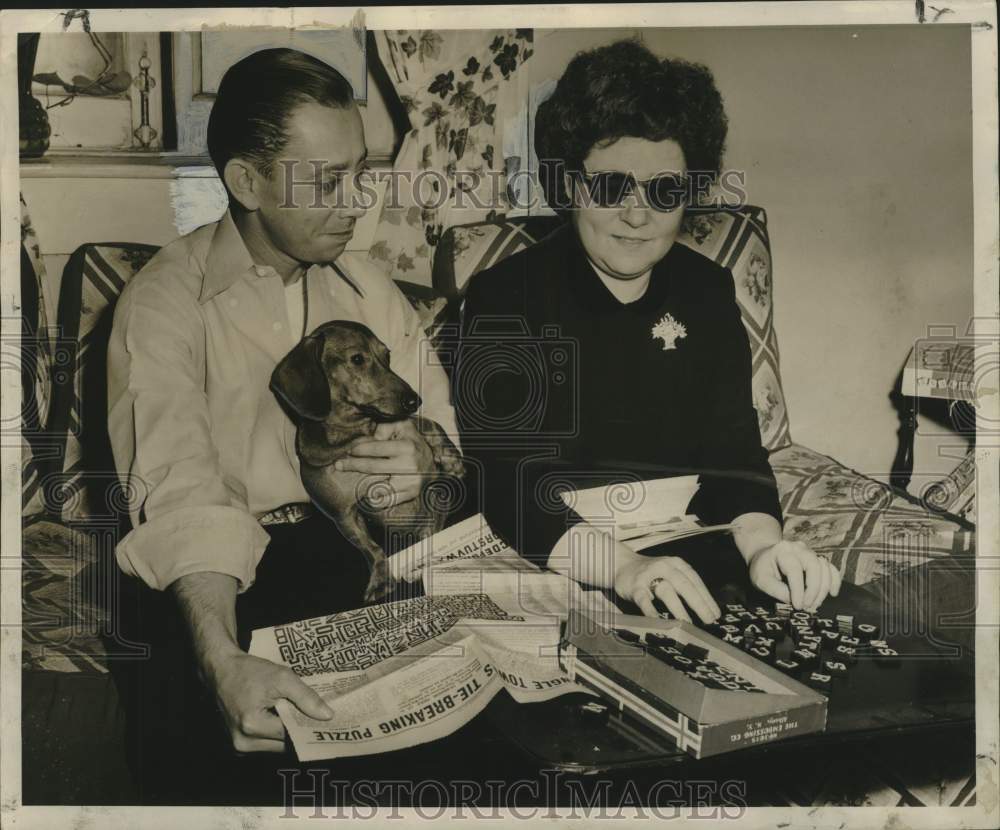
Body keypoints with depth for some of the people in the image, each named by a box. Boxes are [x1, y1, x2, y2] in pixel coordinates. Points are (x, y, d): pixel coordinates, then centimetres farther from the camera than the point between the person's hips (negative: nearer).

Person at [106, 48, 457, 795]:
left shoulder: (370, 291, 10)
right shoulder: (167, 301, -8)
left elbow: (445, 437, 7)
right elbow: (184, 498, -23)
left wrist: (426, 462, -19)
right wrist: (225, 661, -40)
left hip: (363, 559, 4)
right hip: (223, 579, -3)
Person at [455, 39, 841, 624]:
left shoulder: (709, 292, 5)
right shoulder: (503, 297, -10)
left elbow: (732, 449, -1)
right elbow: (507, 482, -18)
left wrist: (762, 545, -21)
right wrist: (624, 569, -33)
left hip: (687, 565, 4)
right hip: (550, 572, -4)